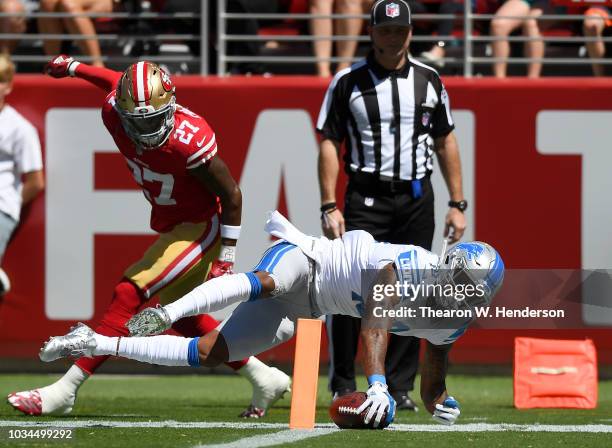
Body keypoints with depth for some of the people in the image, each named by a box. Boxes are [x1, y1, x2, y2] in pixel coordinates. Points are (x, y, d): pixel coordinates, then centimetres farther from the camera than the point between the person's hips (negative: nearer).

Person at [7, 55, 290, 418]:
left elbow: (232, 196, -20)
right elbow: (118, 82, 10)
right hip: (172, 225, 8)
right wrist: (73, 67, 28)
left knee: (129, 296, -15)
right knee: (183, 316, 17)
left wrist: (226, 259, -15)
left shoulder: (189, 141, -34)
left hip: (201, 228, -8)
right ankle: (265, 380, 29)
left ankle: (65, 391, -13)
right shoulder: (114, 112, -17)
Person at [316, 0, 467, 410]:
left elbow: (445, 142, 13)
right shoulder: (348, 82, 1)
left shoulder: (428, 80, 9)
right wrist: (329, 207, -8)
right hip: (366, 198, -3)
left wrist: (458, 204, 8)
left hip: (416, 198, 3)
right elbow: (329, 144, 0)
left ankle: (400, 387, 10)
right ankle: (343, 385, 2)